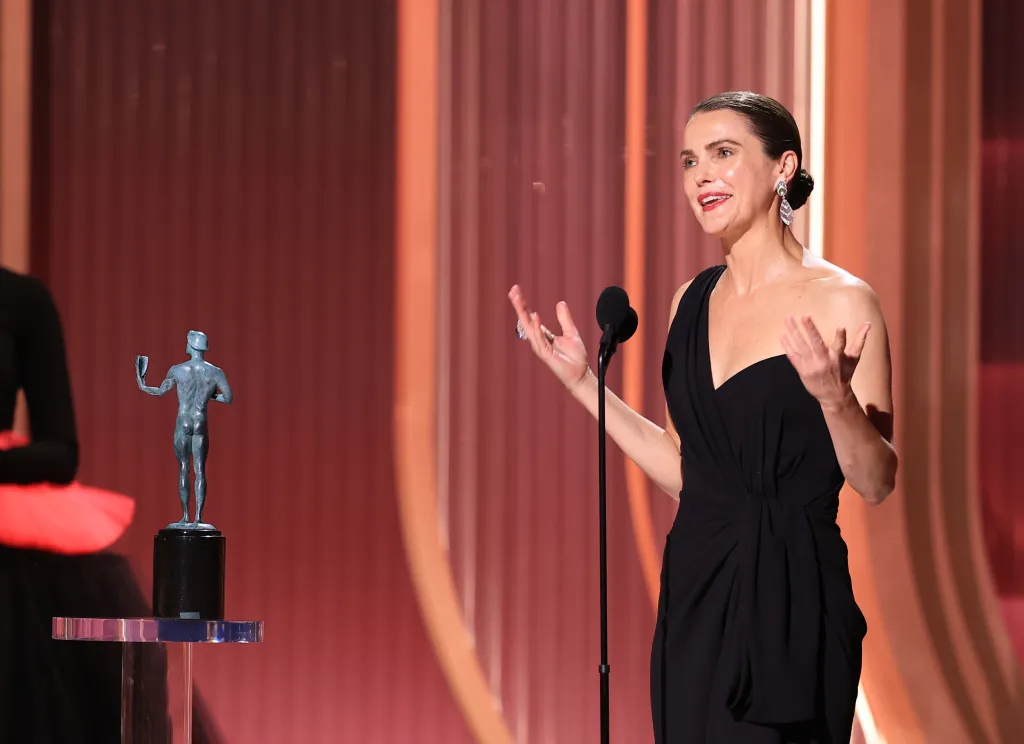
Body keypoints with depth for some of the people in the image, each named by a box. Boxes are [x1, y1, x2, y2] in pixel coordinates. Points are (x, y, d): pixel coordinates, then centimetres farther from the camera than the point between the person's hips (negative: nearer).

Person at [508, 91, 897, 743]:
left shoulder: (841, 303, -9)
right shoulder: (693, 301, 9)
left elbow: (877, 484, -9)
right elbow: (683, 470, 13)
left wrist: (834, 399, -26)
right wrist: (582, 381, 11)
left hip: (791, 599, -6)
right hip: (696, 591, 6)